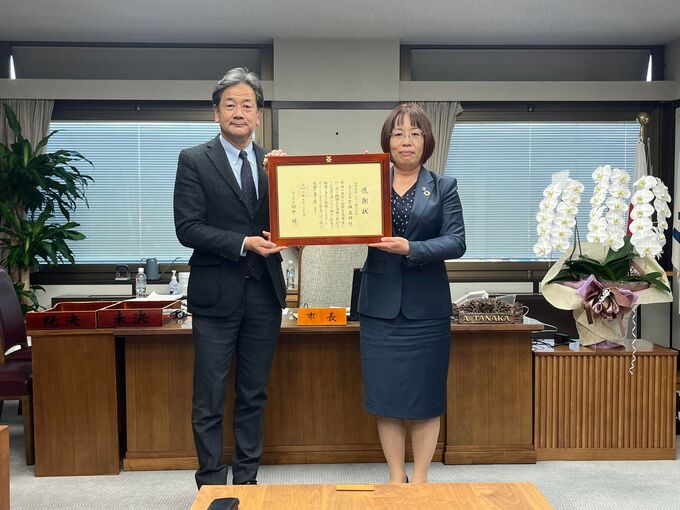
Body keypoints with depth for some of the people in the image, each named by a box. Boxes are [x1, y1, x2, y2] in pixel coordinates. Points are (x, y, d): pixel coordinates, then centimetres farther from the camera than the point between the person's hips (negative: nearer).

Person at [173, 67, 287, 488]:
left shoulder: (275, 163, 9)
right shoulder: (194, 161, -2)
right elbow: (188, 228, -10)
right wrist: (243, 243, -19)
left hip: (265, 294, 4)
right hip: (217, 294, -3)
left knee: (254, 395, 14)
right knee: (210, 401, 5)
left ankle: (247, 479, 29)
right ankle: (212, 485, 21)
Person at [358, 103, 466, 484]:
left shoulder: (444, 188, 5)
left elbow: (456, 242, -6)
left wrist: (410, 248, -20)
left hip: (426, 307, -1)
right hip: (380, 305, 1)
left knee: (425, 396, 5)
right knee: (385, 395, 6)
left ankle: (420, 480, 20)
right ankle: (396, 479, 22)